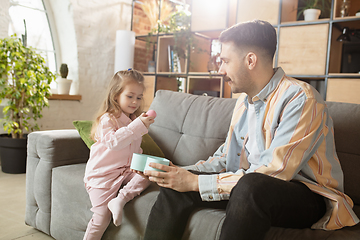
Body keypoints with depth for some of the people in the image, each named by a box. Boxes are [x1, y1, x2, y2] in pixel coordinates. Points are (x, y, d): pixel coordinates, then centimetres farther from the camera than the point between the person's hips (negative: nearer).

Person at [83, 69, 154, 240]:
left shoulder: (134, 119, 14)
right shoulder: (107, 119, -11)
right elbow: (113, 142, -30)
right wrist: (138, 125, -33)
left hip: (125, 171, 7)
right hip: (102, 175, -6)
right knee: (101, 219, -9)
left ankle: (120, 199, -26)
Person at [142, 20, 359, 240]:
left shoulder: (301, 99, -19)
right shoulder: (245, 99, 9)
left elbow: (273, 173, -25)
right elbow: (226, 156, 14)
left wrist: (196, 183, -22)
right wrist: (187, 173, -4)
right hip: (247, 188, 7)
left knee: (251, 186, -39)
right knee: (176, 185, -8)